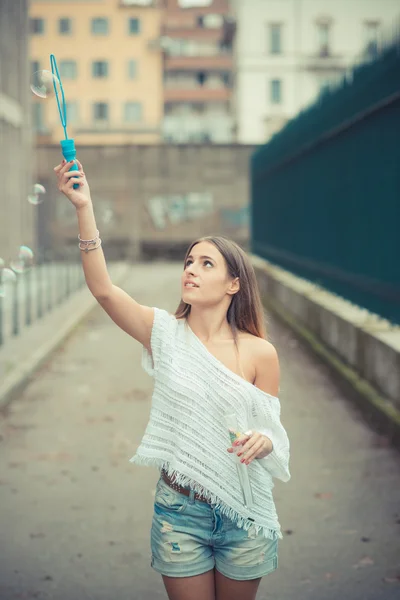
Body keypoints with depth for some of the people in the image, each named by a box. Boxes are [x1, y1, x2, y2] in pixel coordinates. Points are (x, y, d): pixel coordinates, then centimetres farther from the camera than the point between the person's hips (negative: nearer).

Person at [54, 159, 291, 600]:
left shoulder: (259, 353, -6)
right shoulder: (165, 332, -4)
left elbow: (272, 431, 3)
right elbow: (102, 289, -18)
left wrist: (262, 441, -22)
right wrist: (84, 208, -26)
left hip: (243, 513, 0)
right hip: (179, 510, 0)